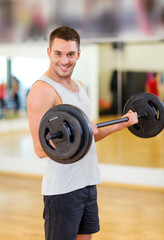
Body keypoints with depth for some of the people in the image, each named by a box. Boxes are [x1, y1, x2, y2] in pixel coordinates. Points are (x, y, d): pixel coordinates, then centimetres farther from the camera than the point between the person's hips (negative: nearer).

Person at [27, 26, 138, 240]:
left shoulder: (80, 86, 12)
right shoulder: (42, 91, -16)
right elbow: (40, 149, -21)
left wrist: (123, 123, 17)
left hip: (88, 182, 8)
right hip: (61, 188, -8)